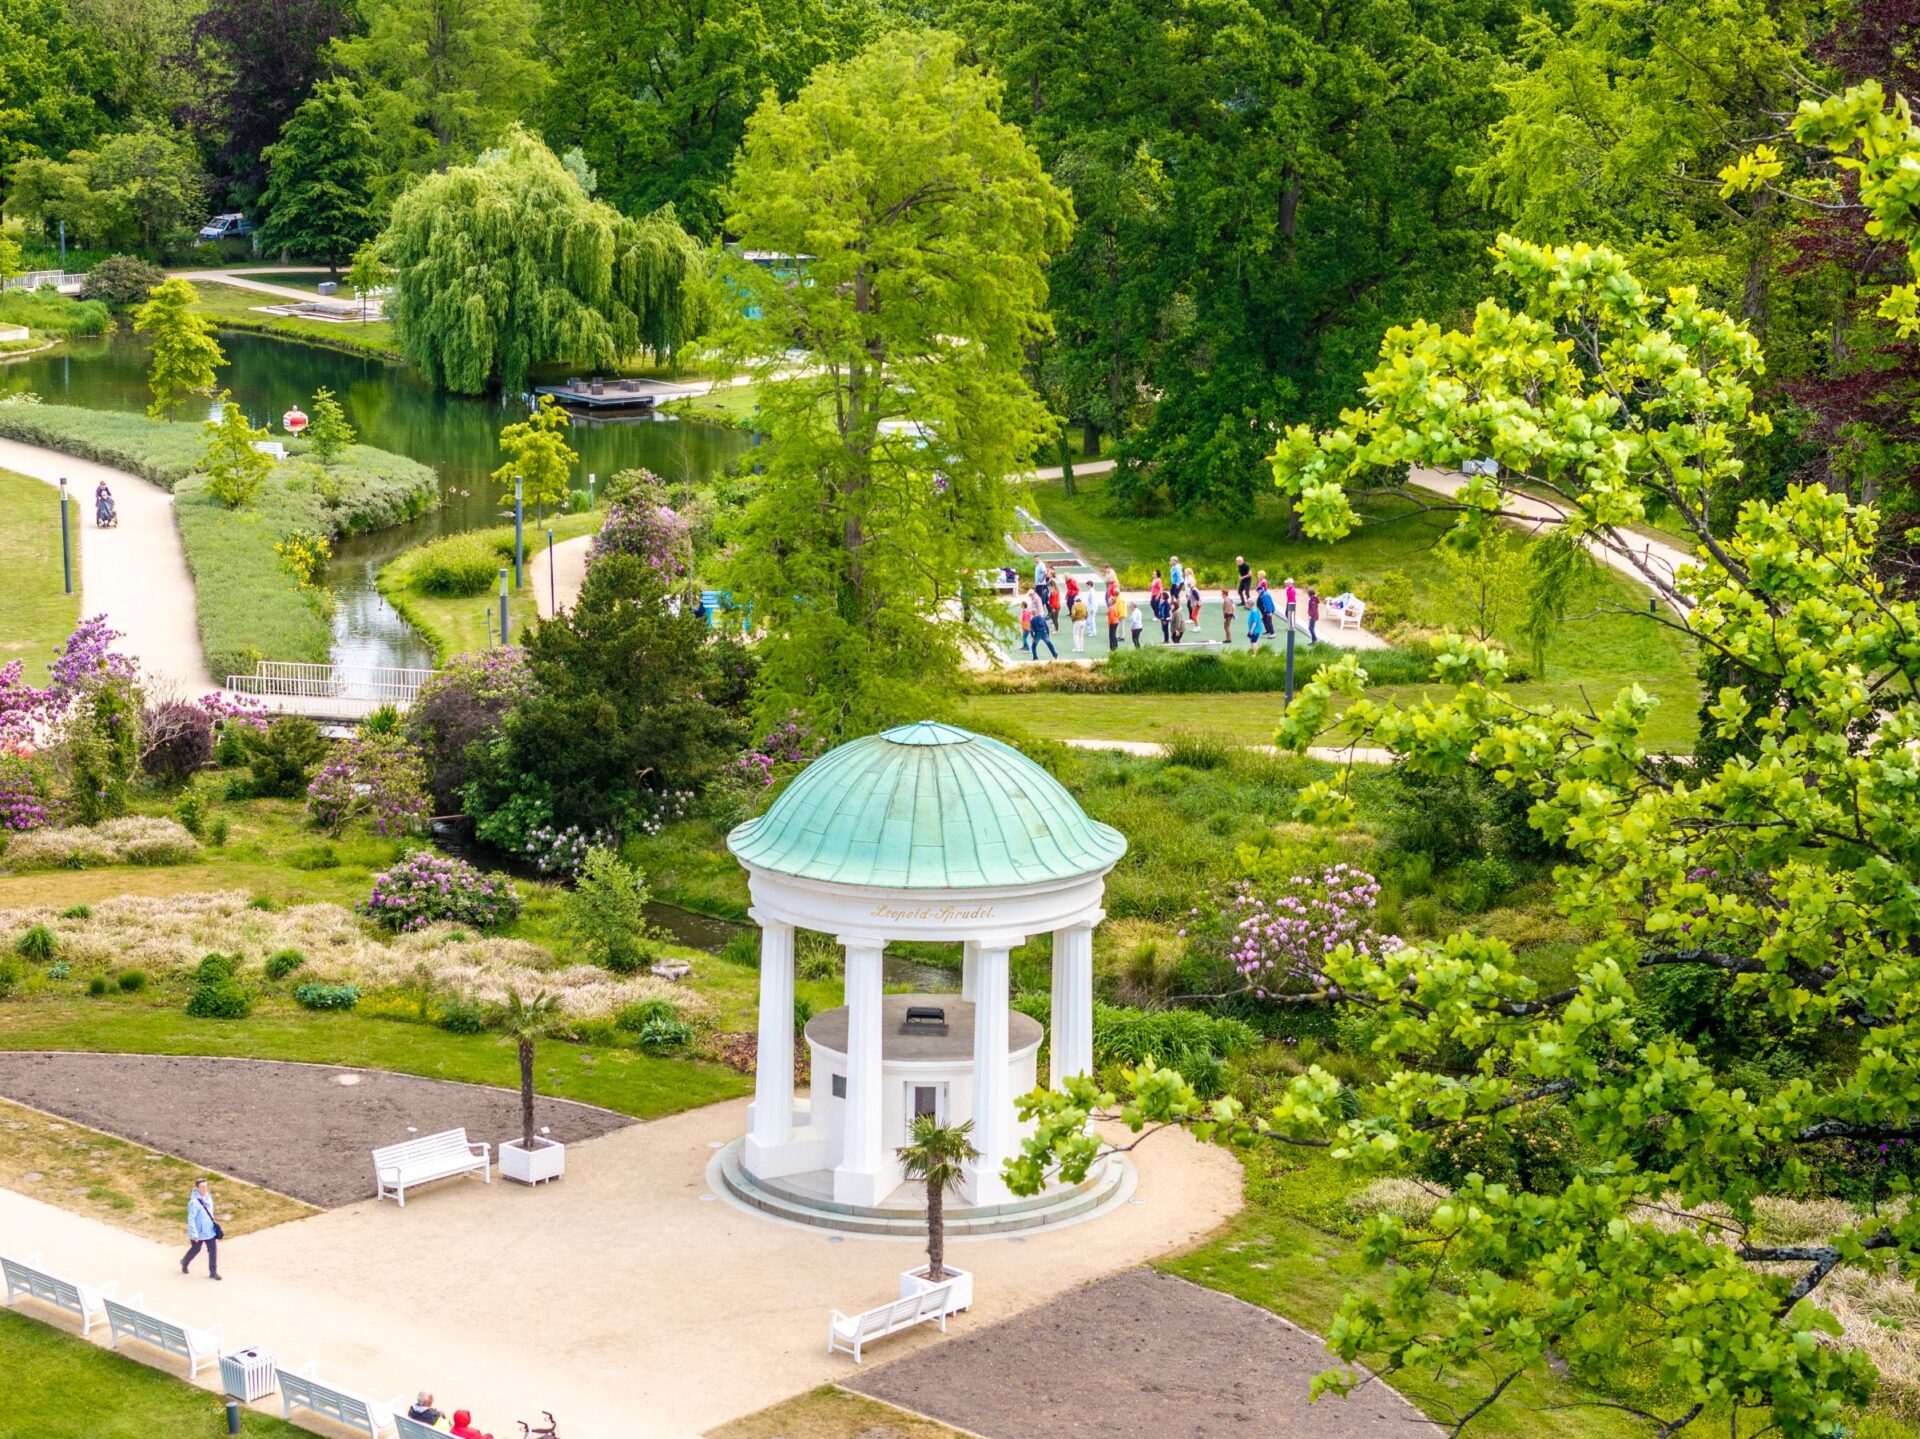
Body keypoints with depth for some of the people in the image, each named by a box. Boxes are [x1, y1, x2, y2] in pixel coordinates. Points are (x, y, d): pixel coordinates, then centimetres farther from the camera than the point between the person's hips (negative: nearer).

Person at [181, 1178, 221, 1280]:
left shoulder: (208, 1197, -1)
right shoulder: (194, 1202, -25)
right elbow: (191, 1219, -23)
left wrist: (214, 1223, 21)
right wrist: (194, 1234, -23)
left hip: (210, 1230, 6)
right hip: (199, 1232, -6)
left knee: (213, 1250, 3)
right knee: (195, 1249, 15)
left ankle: (213, 1272, 12)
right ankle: (184, 1263, 44)